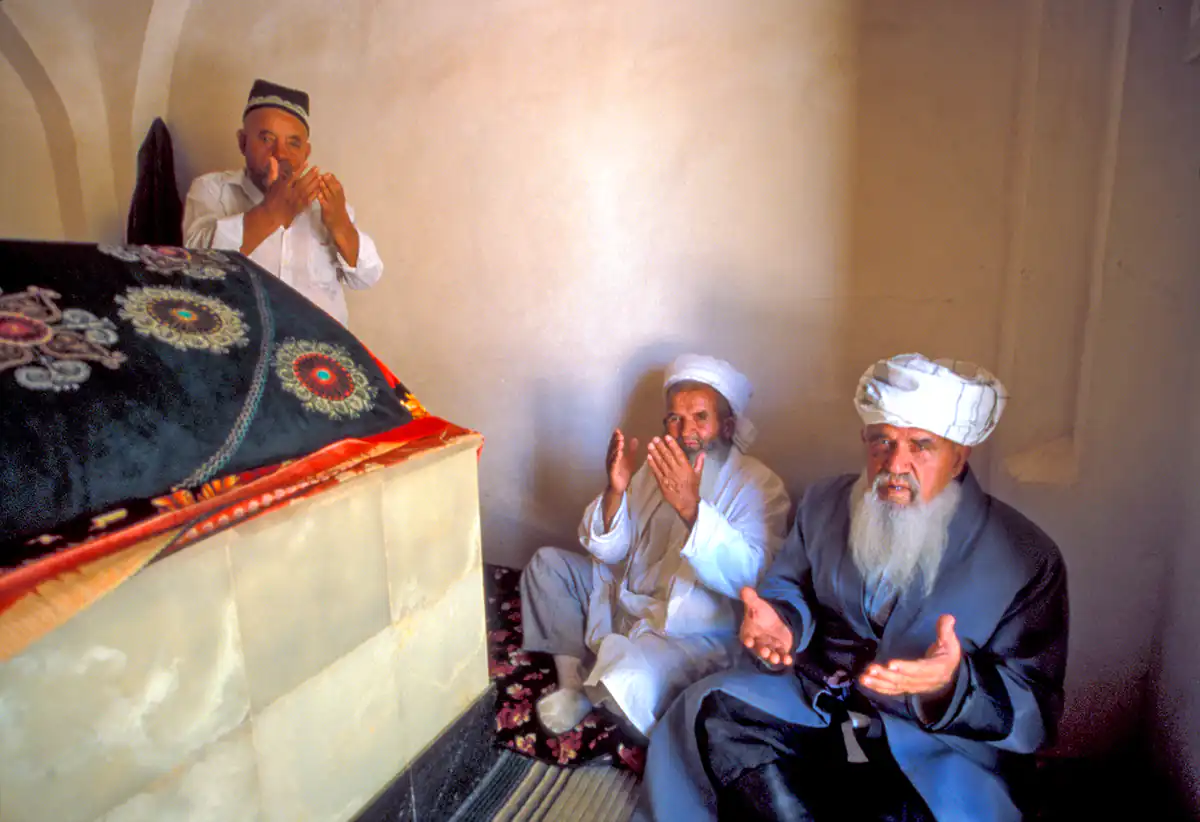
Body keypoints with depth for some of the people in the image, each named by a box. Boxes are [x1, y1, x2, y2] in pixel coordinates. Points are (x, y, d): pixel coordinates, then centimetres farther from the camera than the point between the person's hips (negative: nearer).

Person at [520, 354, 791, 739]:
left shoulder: (759, 486, -13)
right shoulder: (658, 465, 4)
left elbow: (748, 577, -28)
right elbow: (607, 550, 1)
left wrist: (690, 506, -39)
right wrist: (616, 491, -19)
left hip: (691, 633, -7)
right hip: (623, 603, 7)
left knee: (629, 682, -34)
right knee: (548, 564, 2)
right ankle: (576, 681, 3)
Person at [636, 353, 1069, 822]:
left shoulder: (1027, 559, -7)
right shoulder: (827, 503, 4)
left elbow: (1035, 712, -7)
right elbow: (788, 587, 14)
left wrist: (952, 686, -30)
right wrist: (778, 623, -11)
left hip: (937, 744, -2)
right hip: (814, 694, 3)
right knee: (716, 710, -23)